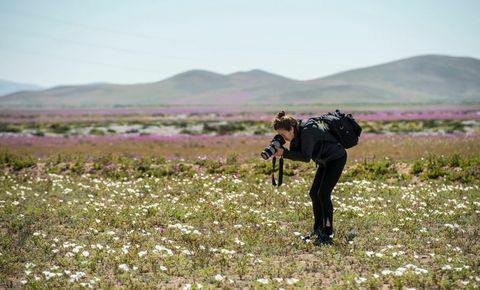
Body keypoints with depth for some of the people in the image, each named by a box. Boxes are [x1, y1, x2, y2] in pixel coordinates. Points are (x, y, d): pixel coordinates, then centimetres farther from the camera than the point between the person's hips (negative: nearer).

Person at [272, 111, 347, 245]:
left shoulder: (307, 131, -29)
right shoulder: (297, 132, -2)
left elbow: (306, 157, -32)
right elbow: (295, 152, 0)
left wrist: (284, 153, -32)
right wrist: (281, 151, -19)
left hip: (336, 158, -10)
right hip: (325, 161, 10)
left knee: (323, 194, -13)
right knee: (314, 193, 8)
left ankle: (328, 234, -9)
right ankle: (318, 228, 20)